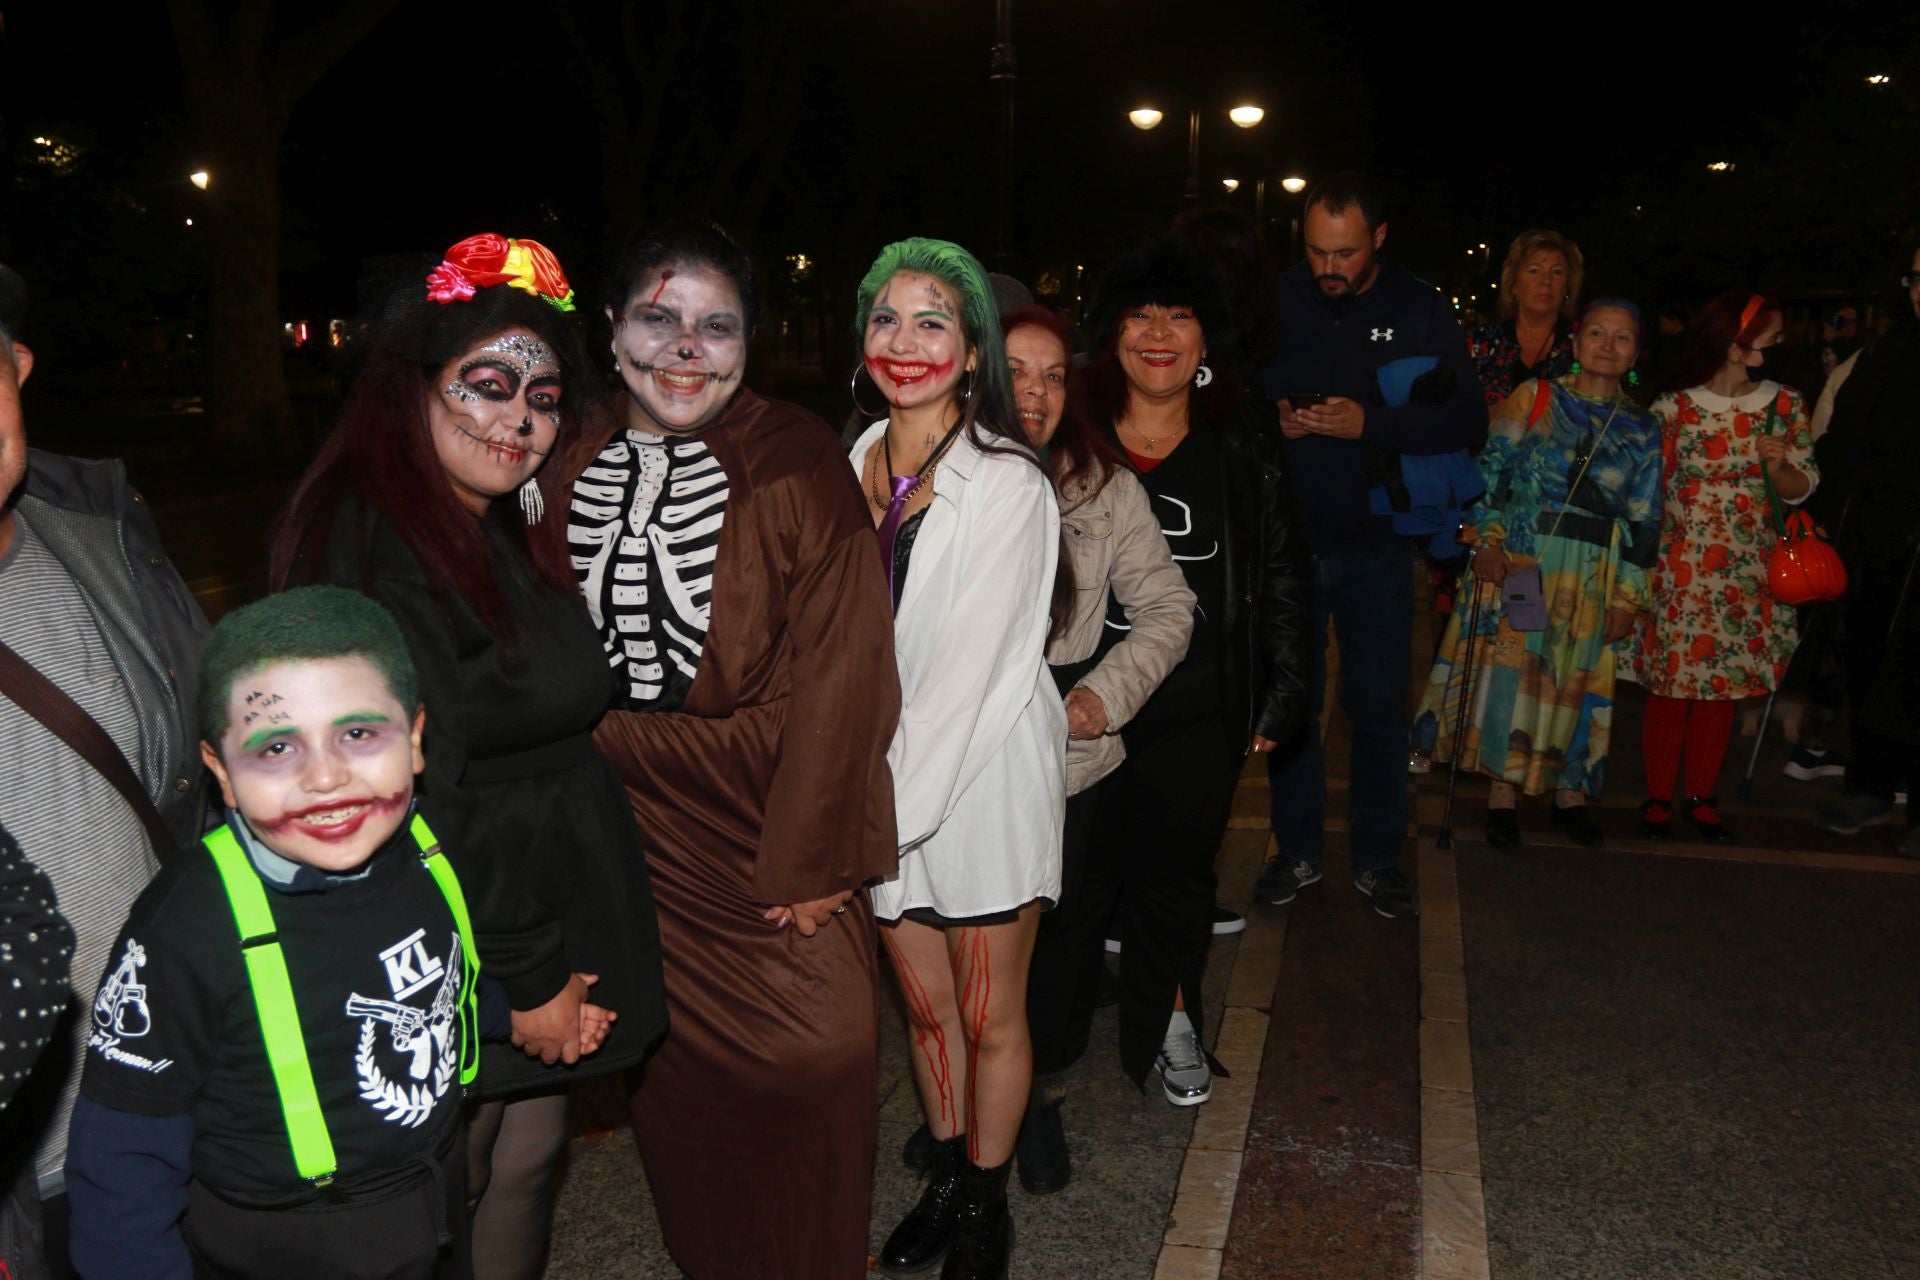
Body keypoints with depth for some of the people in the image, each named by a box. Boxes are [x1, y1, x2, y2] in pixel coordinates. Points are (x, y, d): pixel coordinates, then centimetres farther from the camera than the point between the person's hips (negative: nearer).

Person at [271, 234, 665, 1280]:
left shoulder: (504, 535, 9)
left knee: (531, 1153, 21)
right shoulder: (376, 549, -21)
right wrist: (529, 978, -17)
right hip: (461, 969, -9)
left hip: (550, 935, 9)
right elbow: (420, 806, -24)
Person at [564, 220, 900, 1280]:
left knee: (809, 1063, 0)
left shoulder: (796, 460, -11)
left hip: (771, 822, -3)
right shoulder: (568, 467, 3)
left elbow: (841, 667, -14)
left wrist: (810, 855, -16)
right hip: (631, 828, 4)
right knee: (673, 1073, 15)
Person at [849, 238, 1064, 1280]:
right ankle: (945, 1179, 39)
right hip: (883, 783, 5)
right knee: (924, 1006, 18)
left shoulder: (1007, 486, -14)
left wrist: (886, 812, -21)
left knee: (989, 1017, 11)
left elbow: (969, 667, -19)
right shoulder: (847, 469, 3)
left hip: (984, 779, -4)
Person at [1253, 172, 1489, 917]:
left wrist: (1369, 424, -21)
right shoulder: (1276, 303, 0)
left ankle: (1377, 860, 20)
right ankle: (1297, 850, 24)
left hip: (1375, 544, -1)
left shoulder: (1419, 310, -2)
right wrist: (1268, 420, -15)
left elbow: (1467, 420, -8)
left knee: (1379, 704, 5)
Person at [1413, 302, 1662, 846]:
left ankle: (1569, 788, 21)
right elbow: (1491, 469, -2)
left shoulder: (1642, 429, 8)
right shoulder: (1535, 397, 2)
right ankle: (1503, 788, 7)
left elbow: (1643, 521, 7)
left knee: (1576, 675, 7)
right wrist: (1488, 540, -13)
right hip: (1518, 556, -2)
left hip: (1591, 573, 2)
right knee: (1510, 663, -3)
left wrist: (1629, 596, 2)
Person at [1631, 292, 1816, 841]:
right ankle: (1658, 797, 15)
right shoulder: (1673, 409, -8)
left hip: (1751, 576, 4)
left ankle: (1702, 797, 22)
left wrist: (1777, 464, -12)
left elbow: (1801, 488, 9)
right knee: (1671, 684, 1)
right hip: (1681, 573, -3)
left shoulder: (1785, 405, 4)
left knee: (1724, 685, 9)